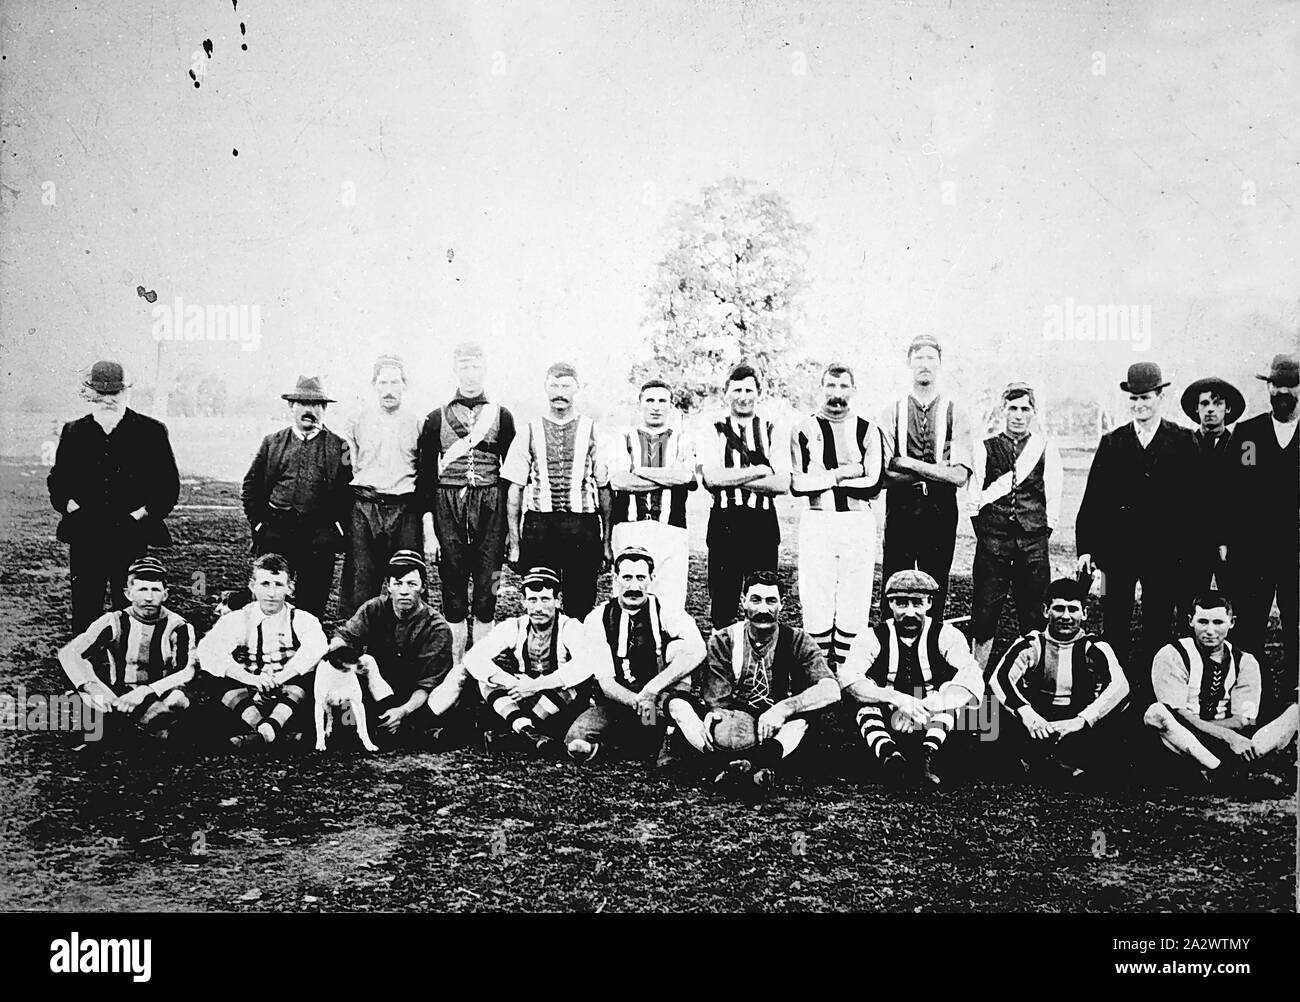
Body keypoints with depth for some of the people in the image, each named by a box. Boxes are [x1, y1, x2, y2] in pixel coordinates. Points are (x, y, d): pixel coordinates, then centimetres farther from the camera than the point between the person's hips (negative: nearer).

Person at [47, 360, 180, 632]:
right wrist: (71, 506, -3)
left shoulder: (151, 432, 3)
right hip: (85, 541, 2)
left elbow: (169, 485, 4)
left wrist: (141, 513, -7)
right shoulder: (73, 432, 11)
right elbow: (56, 480, 15)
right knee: (84, 615, 5)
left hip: (133, 540, -2)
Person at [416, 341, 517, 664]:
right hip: (448, 506, 0)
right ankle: (455, 664, 10)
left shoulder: (501, 416, 7)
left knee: (486, 587, 0)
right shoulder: (436, 418, 7)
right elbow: (426, 476, 5)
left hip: (490, 507, 0)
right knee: (453, 585, 2)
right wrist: (428, 528, -2)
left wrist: (512, 526, 3)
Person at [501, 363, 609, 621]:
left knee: (581, 605, 1)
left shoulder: (592, 431, 7)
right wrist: (514, 541, 3)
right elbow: (515, 490, 8)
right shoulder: (529, 432, 8)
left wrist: (608, 541, 2)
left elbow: (605, 489, 6)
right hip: (538, 527, 1)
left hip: (583, 529, 0)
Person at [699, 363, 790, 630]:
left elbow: (783, 483, -3)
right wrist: (760, 470, -7)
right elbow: (711, 478, -10)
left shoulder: (772, 431, 9)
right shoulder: (713, 431, 7)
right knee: (722, 599, 1)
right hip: (725, 523, -1)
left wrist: (733, 479, -9)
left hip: (764, 523, 1)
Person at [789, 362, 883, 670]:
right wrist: (842, 474, -8)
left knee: (855, 601, -2)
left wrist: (824, 479, -7)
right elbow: (797, 485, -4)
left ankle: (843, 667, 7)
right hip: (817, 521, -1)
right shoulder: (804, 430, 6)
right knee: (817, 600, -2)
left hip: (858, 521, 1)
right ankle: (822, 668, 8)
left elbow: (874, 485, -5)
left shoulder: (867, 431, 7)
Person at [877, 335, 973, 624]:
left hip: (941, 513, 0)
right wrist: (936, 474, -10)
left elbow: (960, 475, -8)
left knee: (935, 589, 7)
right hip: (900, 511, 0)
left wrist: (907, 464, -11)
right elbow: (883, 475, -6)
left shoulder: (955, 415, 4)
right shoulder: (892, 413, 5)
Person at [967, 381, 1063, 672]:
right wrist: (986, 533, 1)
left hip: (1033, 542, 0)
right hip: (992, 541, 0)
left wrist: (1040, 536, 3)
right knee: (984, 613, -1)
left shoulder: (1046, 448, 7)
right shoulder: (984, 447, 7)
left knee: (1034, 615, 3)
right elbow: (974, 496, 6)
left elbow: (1053, 499, 7)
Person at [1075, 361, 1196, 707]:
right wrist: (1085, 547, -1)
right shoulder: (1112, 443, 7)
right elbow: (1092, 498, 5)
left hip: (1165, 550, -1)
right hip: (1117, 548, 1)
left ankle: (1151, 693, 14)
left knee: (1158, 628, 5)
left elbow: (1193, 497, 0)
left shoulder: (1183, 442, 3)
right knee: (1114, 627, 5)